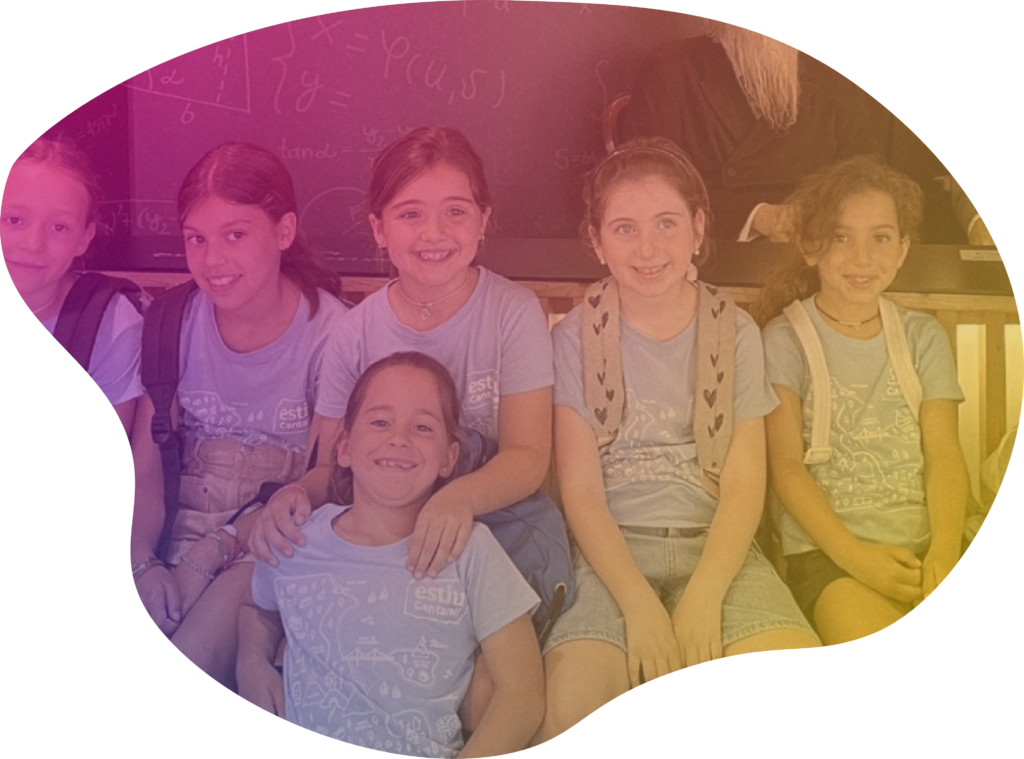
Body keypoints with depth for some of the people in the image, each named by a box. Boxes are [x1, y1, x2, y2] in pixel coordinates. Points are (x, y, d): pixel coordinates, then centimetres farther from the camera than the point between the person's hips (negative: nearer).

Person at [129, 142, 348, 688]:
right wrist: (141, 563, -16)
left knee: (190, 663, -27)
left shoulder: (330, 333, -9)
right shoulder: (176, 322, 3)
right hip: (178, 538, 3)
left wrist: (217, 550, -15)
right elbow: (144, 467, 1)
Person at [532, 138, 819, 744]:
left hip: (716, 547, 2)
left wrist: (702, 598, -17)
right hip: (612, 553, -1)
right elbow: (581, 491, -4)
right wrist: (640, 604, -17)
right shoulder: (577, 336, 1)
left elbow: (744, 483, -1)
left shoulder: (735, 332, 5)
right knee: (571, 708, -28)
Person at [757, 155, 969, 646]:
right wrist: (854, 555, -16)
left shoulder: (923, 338, 13)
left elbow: (944, 456, 4)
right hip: (827, 551, -3)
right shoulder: (786, 339, 2)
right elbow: (787, 466, -4)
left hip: (925, 543, 4)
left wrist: (943, 557, -13)